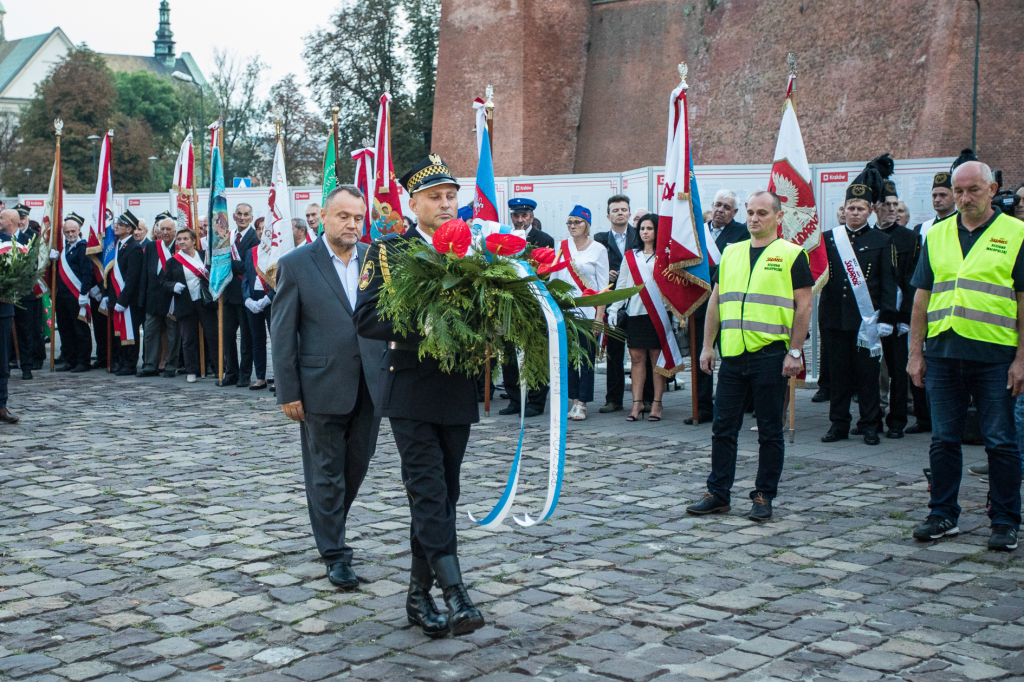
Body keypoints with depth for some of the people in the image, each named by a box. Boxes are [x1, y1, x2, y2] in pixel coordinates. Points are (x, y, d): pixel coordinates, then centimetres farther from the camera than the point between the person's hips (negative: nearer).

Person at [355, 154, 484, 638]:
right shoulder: (387, 252, -1)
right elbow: (367, 320, -11)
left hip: (458, 392, 4)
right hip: (411, 391, -4)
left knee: (443, 495, 9)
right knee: (429, 493, -11)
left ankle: (420, 595, 19)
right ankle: (456, 596, -14)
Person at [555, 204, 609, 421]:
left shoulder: (598, 249, 1)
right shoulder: (562, 247, 10)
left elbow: (603, 285, -1)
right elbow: (553, 277, 15)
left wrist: (599, 314, -8)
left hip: (588, 310, -3)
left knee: (586, 357, -2)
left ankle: (582, 403, 3)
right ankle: (574, 399, 11)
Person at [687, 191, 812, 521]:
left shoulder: (791, 255, 0)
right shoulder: (730, 253, 14)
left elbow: (803, 306, -4)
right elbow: (716, 301, 15)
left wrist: (795, 351, -10)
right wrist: (707, 345, 10)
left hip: (770, 354, -4)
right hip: (732, 354, 5)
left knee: (770, 431, 4)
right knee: (723, 428, 8)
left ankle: (764, 496, 14)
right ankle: (718, 494, 16)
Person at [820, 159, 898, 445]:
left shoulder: (881, 241, 4)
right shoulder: (829, 238, 10)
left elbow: (888, 283, 0)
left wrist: (886, 319, -7)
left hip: (866, 319, -2)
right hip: (835, 318, 2)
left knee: (867, 373, 2)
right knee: (839, 372, 7)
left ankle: (869, 425, 12)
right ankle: (839, 424, 15)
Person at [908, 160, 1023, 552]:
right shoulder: (937, 236, 11)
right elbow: (922, 298, 13)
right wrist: (915, 353, 8)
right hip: (942, 354, 4)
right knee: (943, 441, 9)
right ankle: (943, 516, 21)